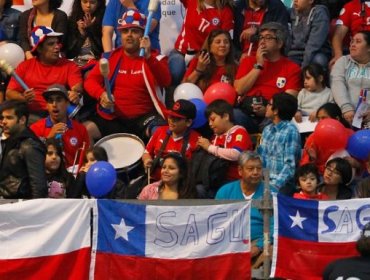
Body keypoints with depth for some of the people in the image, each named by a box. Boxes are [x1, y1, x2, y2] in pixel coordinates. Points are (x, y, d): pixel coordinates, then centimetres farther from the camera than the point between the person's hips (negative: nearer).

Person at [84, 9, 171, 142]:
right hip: (112, 118, 3)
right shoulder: (111, 57, 11)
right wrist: (101, 94, -19)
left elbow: (165, 81, -16)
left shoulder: (155, 58, 2)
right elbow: (91, 80, 4)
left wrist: (148, 56, -31)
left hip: (145, 117, -3)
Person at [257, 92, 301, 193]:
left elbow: (290, 165, -13)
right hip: (264, 181, 6)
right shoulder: (267, 130, 14)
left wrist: (274, 186, -21)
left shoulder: (290, 131, -8)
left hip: (282, 184, -6)